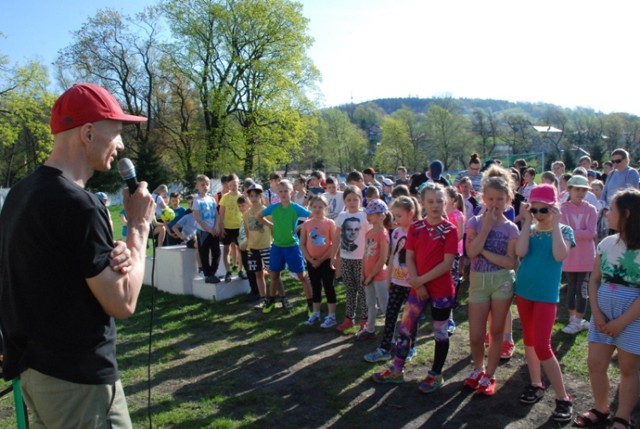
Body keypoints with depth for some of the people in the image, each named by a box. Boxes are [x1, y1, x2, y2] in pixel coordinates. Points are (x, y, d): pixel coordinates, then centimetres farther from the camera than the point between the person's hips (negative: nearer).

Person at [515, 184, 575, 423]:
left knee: (542, 346, -9)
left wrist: (555, 224, -18)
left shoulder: (564, 231, -3)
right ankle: (536, 384, 29)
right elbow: (520, 252, -15)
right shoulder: (529, 230, 5)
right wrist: (527, 222, -12)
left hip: (547, 295, -4)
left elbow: (560, 255, -23)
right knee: (529, 340, 13)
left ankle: (563, 397, 3)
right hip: (524, 291, 4)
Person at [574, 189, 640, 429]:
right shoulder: (606, 243, 4)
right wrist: (597, 314, -4)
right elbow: (594, 280, 6)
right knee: (595, 363, 9)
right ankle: (600, 409, 28)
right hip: (603, 314, 5)